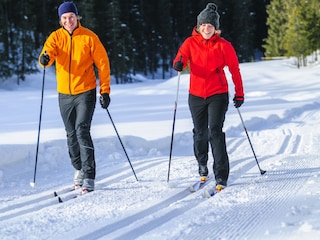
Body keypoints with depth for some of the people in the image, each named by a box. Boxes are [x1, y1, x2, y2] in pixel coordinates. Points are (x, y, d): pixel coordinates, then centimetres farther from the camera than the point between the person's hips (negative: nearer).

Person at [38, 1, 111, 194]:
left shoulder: (89, 37, -6)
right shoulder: (56, 37, 1)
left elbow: (103, 63, -2)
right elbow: (49, 52, -15)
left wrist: (105, 90, -6)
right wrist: (45, 59, -40)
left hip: (86, 92, -4)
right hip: (65, 94, 4)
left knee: (82, 131, -17)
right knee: (71, 134, 14)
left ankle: (89, 178, -16)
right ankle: (79, 169, 35)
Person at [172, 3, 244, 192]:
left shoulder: (223, 45, -4)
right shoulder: (191, 43, 0)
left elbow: (234, 69, 1)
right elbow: (180, 59, -11)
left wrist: (239, 94, 1)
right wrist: (179, 64, -35)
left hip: (218, 95, -3)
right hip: (196, 95, 3)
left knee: (215, 131, -15)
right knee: (200, 134, 13)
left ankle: (221, 177, -15)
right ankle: (202, 168, 38)